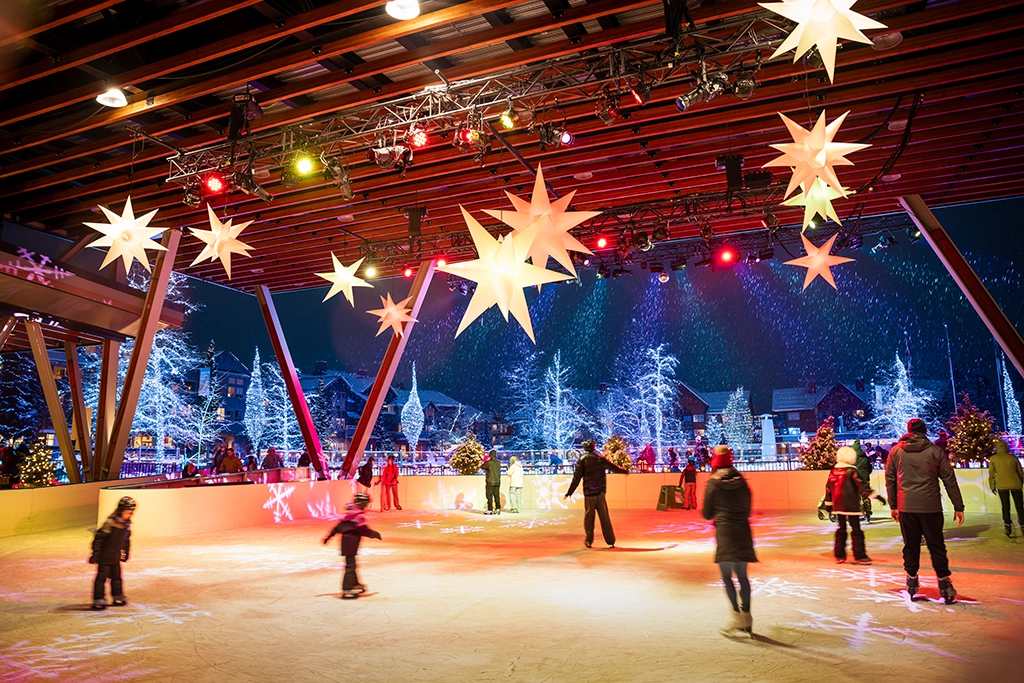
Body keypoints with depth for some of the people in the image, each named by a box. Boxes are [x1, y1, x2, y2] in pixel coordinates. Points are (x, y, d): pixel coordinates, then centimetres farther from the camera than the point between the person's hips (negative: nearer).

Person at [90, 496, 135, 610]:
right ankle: (98, 600, 6)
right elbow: (99, 537, -20)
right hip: (105, 557, -7)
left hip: (116, 558, 8)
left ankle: (117, 597, 26)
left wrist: (126, 552, 22)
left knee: (116, 576, 15)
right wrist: (95, 553, -18)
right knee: (101, 577, -1)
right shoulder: (110, 523, -24)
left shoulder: (127, 524, 1)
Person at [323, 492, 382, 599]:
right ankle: (346, 590, -8)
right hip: (351, 541, -10)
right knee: (350, 565, -8)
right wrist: (374, 534, -5)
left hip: (346, 539, 10)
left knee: (351, 564, 19)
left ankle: (355, 584, 31)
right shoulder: (359, 514, -14)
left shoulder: (351, 511, 15)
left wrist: (330, 536, 21)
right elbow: (362, 529, -18)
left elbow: (340, 524, 18)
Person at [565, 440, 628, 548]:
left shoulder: (582, 460, -2)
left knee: (589, 516, 8)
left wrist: (570, 492, -3)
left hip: (589, 492, -2)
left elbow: (576, 478, -6)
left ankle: (588, 540, 12)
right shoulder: (600, 459, 5)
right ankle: (610, 541, 8)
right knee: (604, 517, 7)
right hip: (600, 492, 2)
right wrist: (624, 471, 36)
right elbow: (613, 467, 18)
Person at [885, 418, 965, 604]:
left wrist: (893, 505, 14)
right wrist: (958, 507, 5)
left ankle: (912, 584, 14)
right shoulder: (935, 451, 0)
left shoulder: (896, 451, 5)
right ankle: (945, 586, 7)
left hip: (906, 507, 1)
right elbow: (949, 480, 1)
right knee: (936, 546, 7)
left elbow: (890, 479, 7)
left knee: (910, 545, 10)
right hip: (930, 507, -1)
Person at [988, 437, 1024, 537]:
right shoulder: (1013, 458, 9)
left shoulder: (993, 458, 5)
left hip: (1002, 485, -1)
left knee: (1005, 507, 4)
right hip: (1015, 484, 1)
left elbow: (991, 473, 4)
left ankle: (1007, 527, -5)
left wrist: (992, 486, 11)